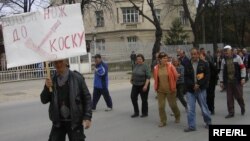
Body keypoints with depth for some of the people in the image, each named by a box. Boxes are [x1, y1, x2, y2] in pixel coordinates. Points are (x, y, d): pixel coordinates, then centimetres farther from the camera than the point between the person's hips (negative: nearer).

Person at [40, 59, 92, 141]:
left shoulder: (77, 78, -6)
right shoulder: (52, 80, 3)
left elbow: (87, 98, -3)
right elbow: (44, 100, 2)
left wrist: (87, 117, -10)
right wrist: (47, 88, -16)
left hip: (75, 122, -3)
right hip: (58, 122, 3)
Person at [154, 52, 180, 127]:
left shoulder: (170, 66, -11)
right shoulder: (156, 68, -4)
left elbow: (176, 76, -2)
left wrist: (173, 84, 6)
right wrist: (156, 87, 11)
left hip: (170, 90, -2)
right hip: (160, 90, 2)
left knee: (173, 104, 11)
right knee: (161, 106, 1)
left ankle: (177, 116, 40)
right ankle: (163, 121, 17)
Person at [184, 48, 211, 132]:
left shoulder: (203, 64, -1)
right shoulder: (188, 65, 2)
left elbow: (207, 76, -5)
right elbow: (186, 77, 0)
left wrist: (198, 84, -14)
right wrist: (193, 85, -14)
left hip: (201, 89, -1)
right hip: (190, 90, 1)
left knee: (204, 107, 9)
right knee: (190, 109, 0)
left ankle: (208, 122, 31)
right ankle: (191, 126, 8)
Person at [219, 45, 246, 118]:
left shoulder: (237, 57, -3)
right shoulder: (224, 60, 6)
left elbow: (242, 68, -2)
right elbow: (222, 71, 8)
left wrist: (243, 78, -8)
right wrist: (221, 81, 5)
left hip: (237, 81, -3)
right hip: (228, 82, 3)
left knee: (239, 96, 3)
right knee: (229, 97, 3)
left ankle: (242, 108, 32)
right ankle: (231, 112, 12)